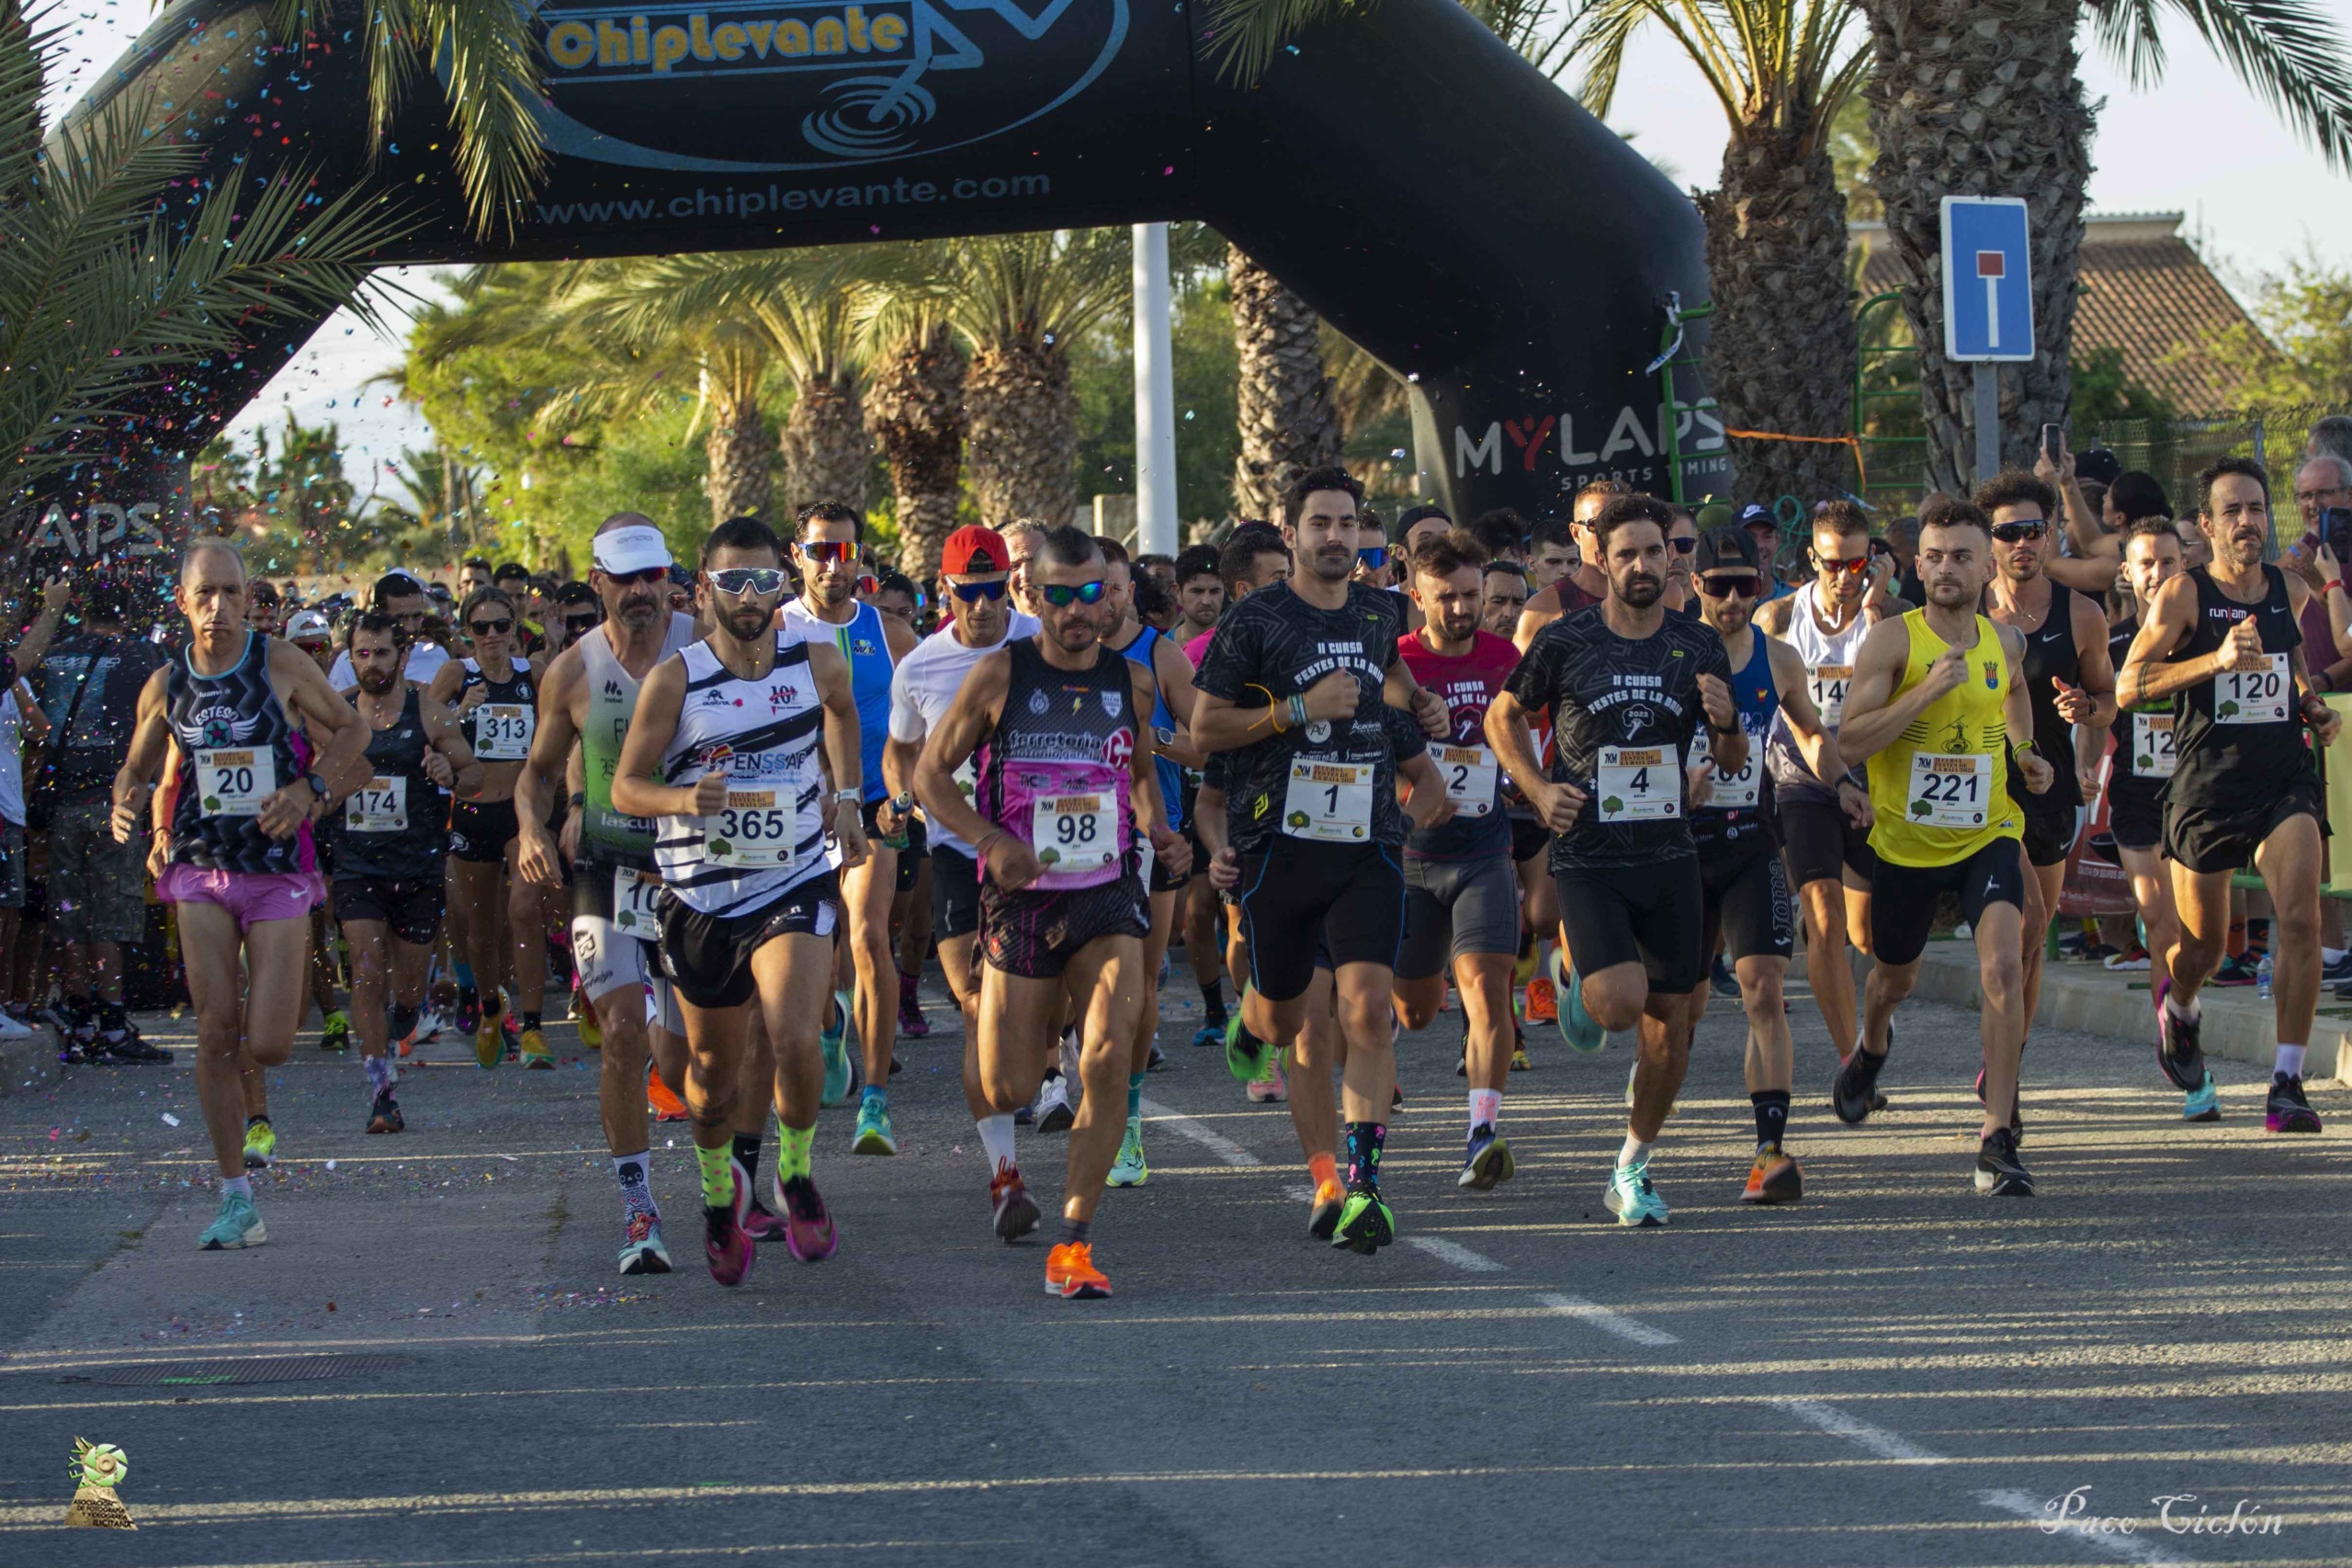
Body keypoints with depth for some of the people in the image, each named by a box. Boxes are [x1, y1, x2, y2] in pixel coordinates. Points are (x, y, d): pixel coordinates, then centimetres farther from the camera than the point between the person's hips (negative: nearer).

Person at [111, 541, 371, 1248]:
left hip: (279, 871, -2)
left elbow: (351, 729, 4)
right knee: (215, 1035, -4)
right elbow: (137, 767, 16)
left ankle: (276, 1001, 33)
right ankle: (236, 1202, 3)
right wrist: (126, 806, -7)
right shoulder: (166, 685, 2)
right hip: (200, 872, 2)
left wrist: (310, 790, -12)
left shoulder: (282, 665, -6)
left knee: (268, 1046, -8)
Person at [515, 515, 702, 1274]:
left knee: (676, 1056, 2)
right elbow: (538, 768, 13)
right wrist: (531, 829, -7)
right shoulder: (573, 672, 0)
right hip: (608, 869, 0)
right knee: (624, 1031, -15)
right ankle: (638, 1210, -6)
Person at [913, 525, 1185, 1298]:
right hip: (1021, 897, -1)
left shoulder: (1132, 680, 4)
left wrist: (1159, 831, 2)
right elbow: (931, 772, 0)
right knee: (1009, 1088, 2)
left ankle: (1074, 1242, -13)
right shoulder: (1001, 672, -5)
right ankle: (1001, 1155, 43)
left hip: (1109, 895, 1)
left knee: (1108, 1058, -20)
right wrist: (991, 841, -15)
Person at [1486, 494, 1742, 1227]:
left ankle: (1632, 1168, 22)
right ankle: (1576, 971, 15)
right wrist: (1538, 789, -3)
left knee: (1670, 1026, 4)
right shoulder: (1564, 642, -4)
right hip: (1587, 857, -3)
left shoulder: (1699, 648, 4)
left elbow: (1733, 762, 12)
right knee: (1621, 1002, -22)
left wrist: (1725, 722, -11)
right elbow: (1503, 716, 11)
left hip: (1670, 856, 3)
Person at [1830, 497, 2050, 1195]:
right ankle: (1871, 1048, 57)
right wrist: (1928, 690, -29)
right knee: (1896, 976, 20)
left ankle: (1997, 1139, -18)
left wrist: (2025, 752, 14)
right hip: (1906, 841, -1)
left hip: (1987, 835, 1)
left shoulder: (2004, 641, 2)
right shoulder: (1892, 641, -12)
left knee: (2003, 967, -21)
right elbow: (1850, 740, -22)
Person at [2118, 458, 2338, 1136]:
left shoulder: (2291, 591, 8)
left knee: (2299, 917, -19)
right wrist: (2218, 660, -25)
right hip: (2207, 786, -2)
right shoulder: (2182, 595, -6)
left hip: (2285, 780, 2)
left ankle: (2287, 1083, -16)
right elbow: (2129, 685, -15)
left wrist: (2315, 707, 10)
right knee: (2202, 943, 11)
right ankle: (2178, 1009, 49)